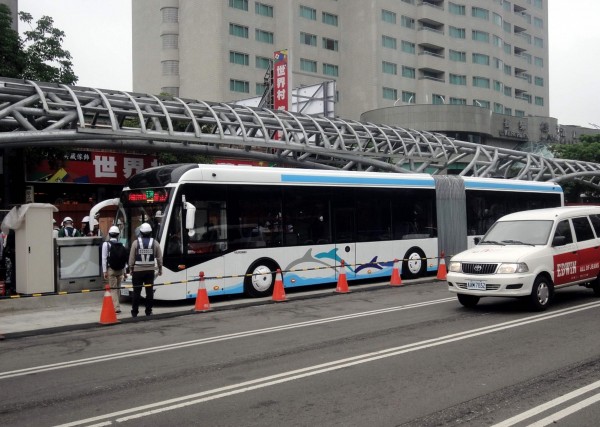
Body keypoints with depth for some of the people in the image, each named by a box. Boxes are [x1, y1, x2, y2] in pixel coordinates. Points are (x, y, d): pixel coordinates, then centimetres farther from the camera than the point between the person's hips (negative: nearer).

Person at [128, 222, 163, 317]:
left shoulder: (136, 242, -4)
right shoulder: (155, 243, 1)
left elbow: (131, 258, -3)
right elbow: (159, 257, 5)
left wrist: (131, 269, 8)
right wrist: (160, 269, 15)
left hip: (138, 271, -1)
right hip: (150, 271, 1)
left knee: (136, 291, 4)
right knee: (149, 291, 7)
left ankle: (134, 312, 8)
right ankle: (148, 311, 8)